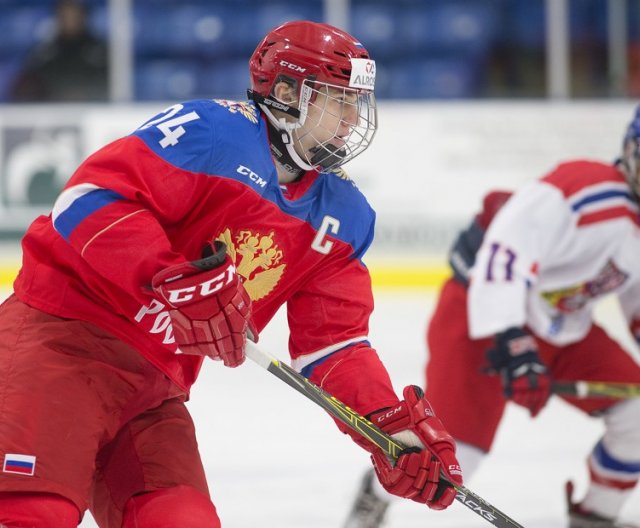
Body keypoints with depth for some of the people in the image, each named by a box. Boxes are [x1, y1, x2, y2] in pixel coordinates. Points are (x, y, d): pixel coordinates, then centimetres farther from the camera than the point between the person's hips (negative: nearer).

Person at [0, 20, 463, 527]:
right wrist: (171, 280, -33)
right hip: (62, 334, -8)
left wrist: (396, 425, -3)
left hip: (155, 390, 8)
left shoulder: (343, 218, 12)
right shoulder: (214, 132, -13)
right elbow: (90, 197, -21)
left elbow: (334, 342, 12)